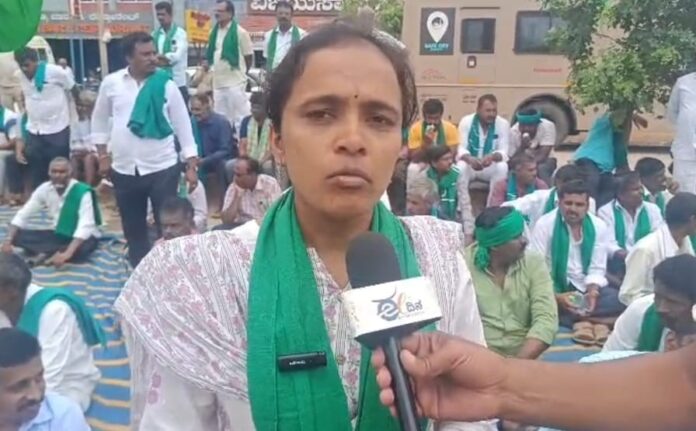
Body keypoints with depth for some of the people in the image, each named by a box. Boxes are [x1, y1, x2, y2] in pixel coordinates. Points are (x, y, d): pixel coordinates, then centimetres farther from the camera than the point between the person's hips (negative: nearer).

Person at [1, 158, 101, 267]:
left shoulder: (83, 192, -25)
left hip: (82, 237, -5)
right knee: (17, 235, -12)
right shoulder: (44, 189, -9)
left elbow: (85, 227, -36)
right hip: (59, 234, 5)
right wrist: (8, 240, -20)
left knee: (81, 250, -41)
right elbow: (22, 215, -5)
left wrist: (67, 253, -48)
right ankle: (52, 253, -25)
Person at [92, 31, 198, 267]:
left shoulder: (166, 85, -5)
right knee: (133, 226, 13)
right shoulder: (111, 83, 0)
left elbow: (183, 126, -1)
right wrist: (103, 157, 8)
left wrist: (191, 167, -4)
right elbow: (99, 120, 13)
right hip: (124, 170, 3)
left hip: (163, 168, -2)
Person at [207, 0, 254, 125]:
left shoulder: (240, 32, -8)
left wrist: (240, 72, 6)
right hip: (218, 83, 7)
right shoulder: (215, 32, 11)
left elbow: (249, 57, -2)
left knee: (240, 118, -4)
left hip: (235, 83, -6)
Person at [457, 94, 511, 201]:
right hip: (470, 165, -1)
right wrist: (470, 159, -39)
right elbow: (461, 149, -15)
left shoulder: (503, 124, -8)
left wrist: (492, 157, -39)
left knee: (502, 167, -30)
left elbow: (503, 152, -14)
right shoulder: (466, 121, -9)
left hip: (491, 166, 1)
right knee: (461, 166, -33)